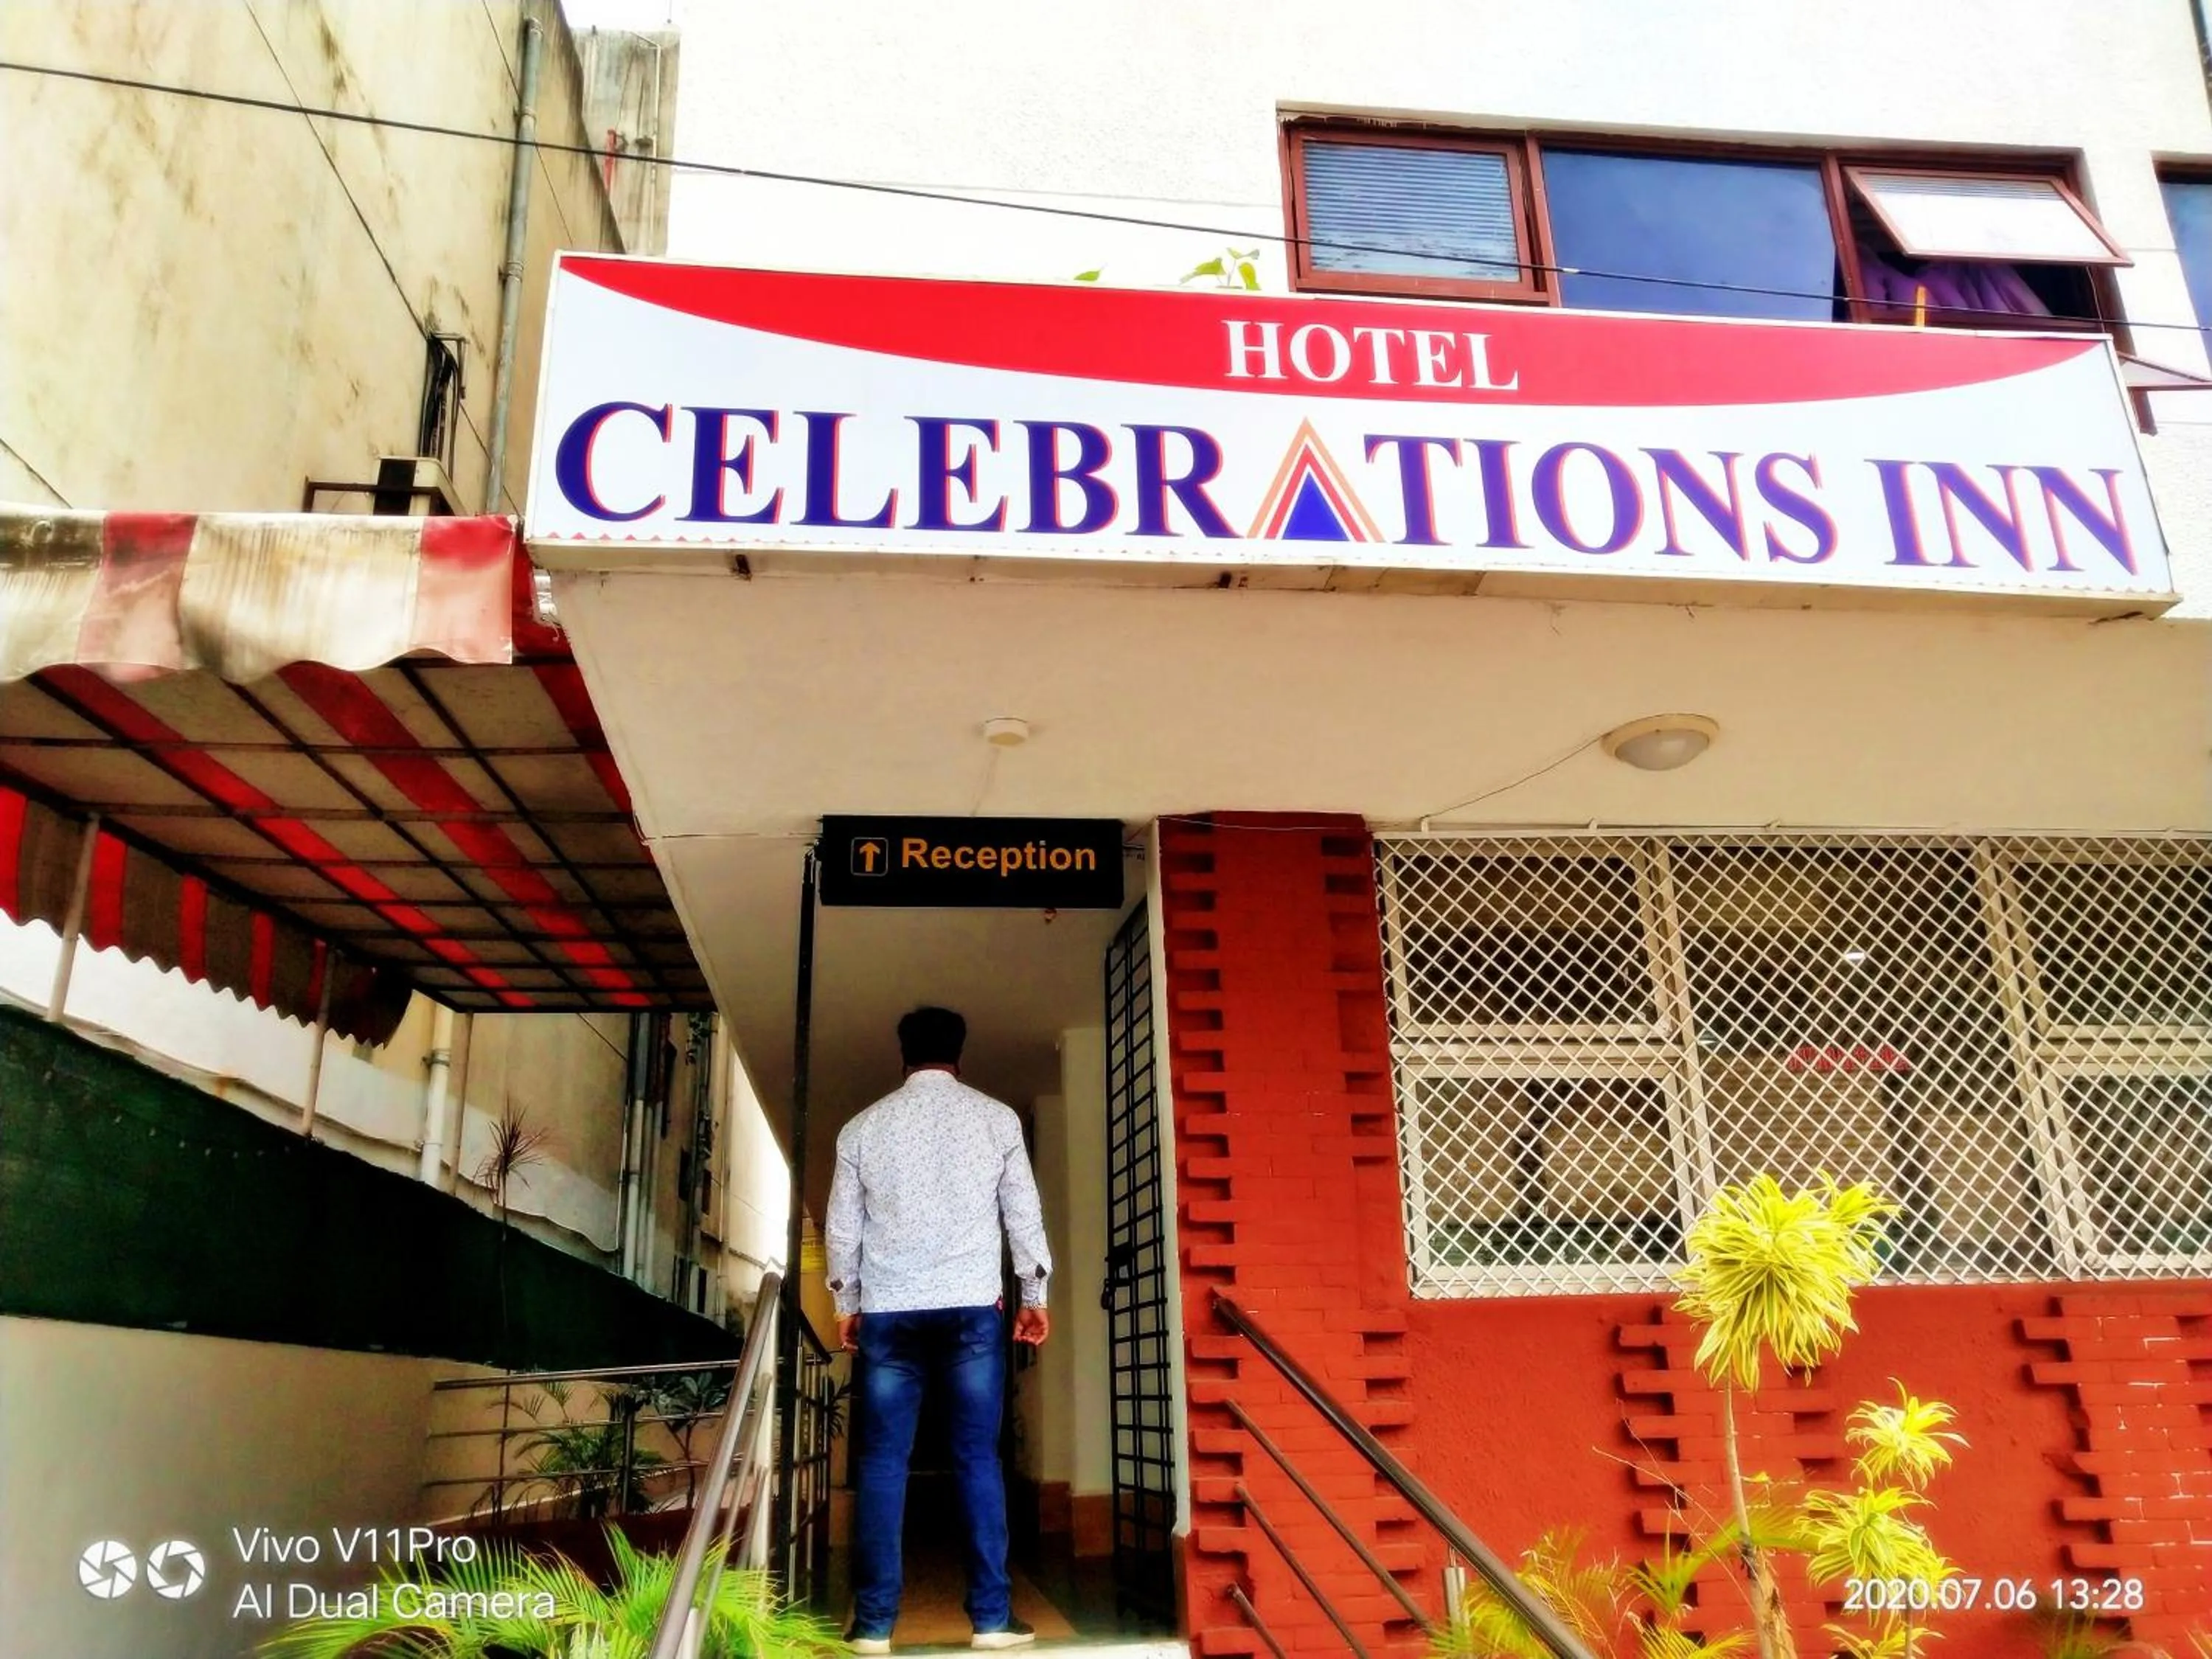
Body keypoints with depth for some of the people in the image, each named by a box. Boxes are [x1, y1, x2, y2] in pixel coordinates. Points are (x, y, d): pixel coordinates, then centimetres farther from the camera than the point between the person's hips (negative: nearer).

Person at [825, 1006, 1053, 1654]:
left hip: (887, 1312, 1)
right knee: (978, 1459, 5)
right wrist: (1034, 1296, 13)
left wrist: (846, 1305, 21)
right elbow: (1024, 1214, 5)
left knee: (882, 1463, 6)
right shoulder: (996, 1117, 4)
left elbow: (841, 1227, 10)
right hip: (972, 1309, -1)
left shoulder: (863, 1127, 7)